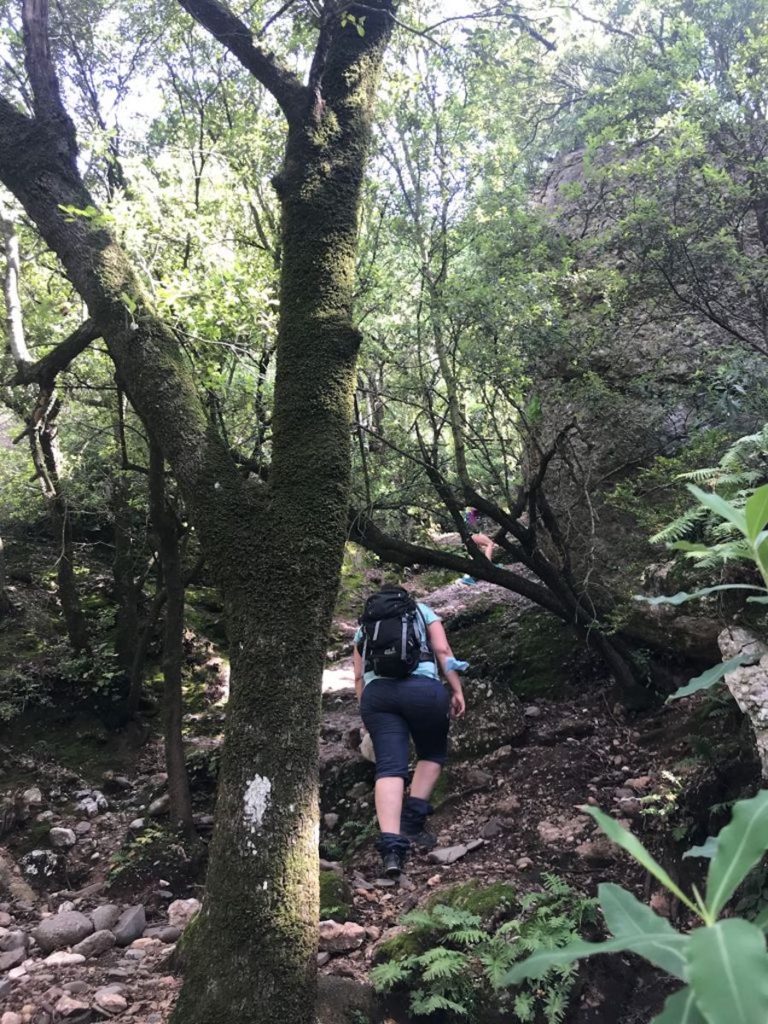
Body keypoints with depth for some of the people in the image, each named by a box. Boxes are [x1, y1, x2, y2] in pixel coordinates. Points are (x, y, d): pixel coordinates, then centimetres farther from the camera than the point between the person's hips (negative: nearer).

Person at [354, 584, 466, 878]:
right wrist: (456, 690, 9)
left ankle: (391, 845, -18)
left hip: (376, 691, 2)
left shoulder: (365, 624, 28)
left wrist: (367, 712, 26)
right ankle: (412, 821, 8)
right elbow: (442, 651, 8)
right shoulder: (422, 610, 23)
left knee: (390, 767, -3)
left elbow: (359, 676, 20)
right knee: (431, 754, 20)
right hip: (422, 687, -2)